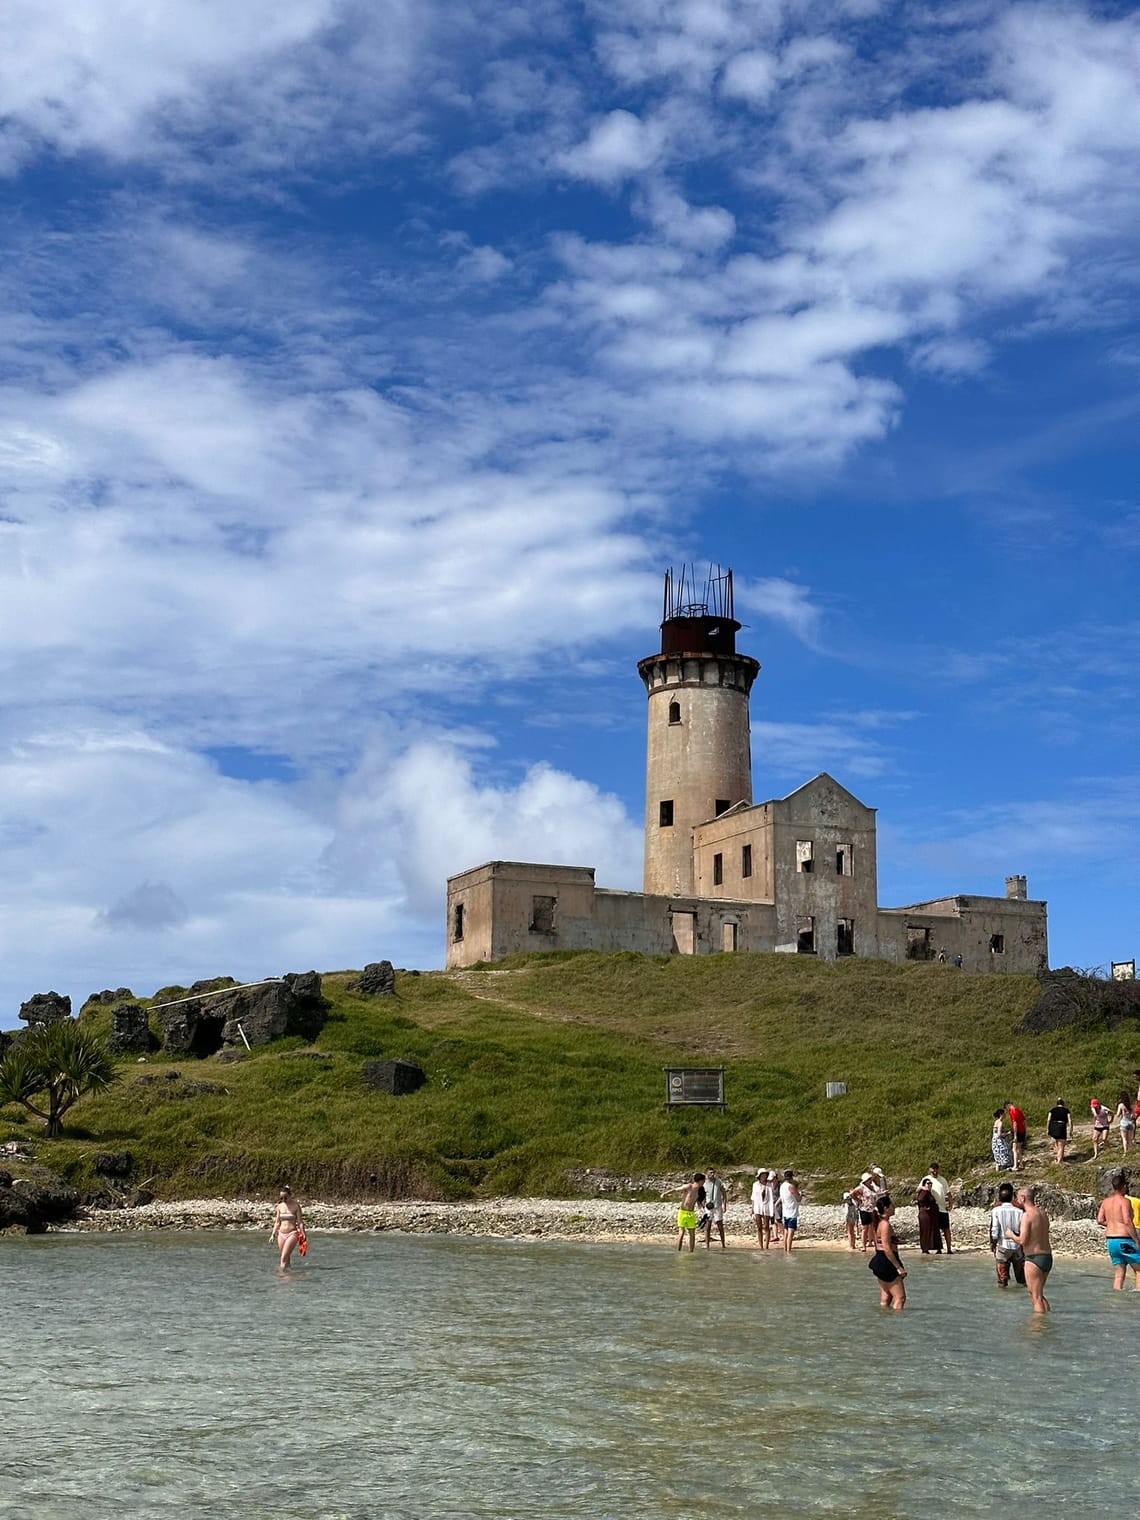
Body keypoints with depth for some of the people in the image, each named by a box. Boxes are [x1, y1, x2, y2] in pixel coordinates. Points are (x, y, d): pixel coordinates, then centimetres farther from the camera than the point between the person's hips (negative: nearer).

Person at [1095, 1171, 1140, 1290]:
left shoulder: (1106, 1201, 10)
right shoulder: (1124, 1201, -12)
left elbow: (1099, 1220, 9)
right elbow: (1128, 1222, -19)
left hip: (1110, 1240, 7)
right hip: (1124, 1240, -7)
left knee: (1118, 1274, 11)